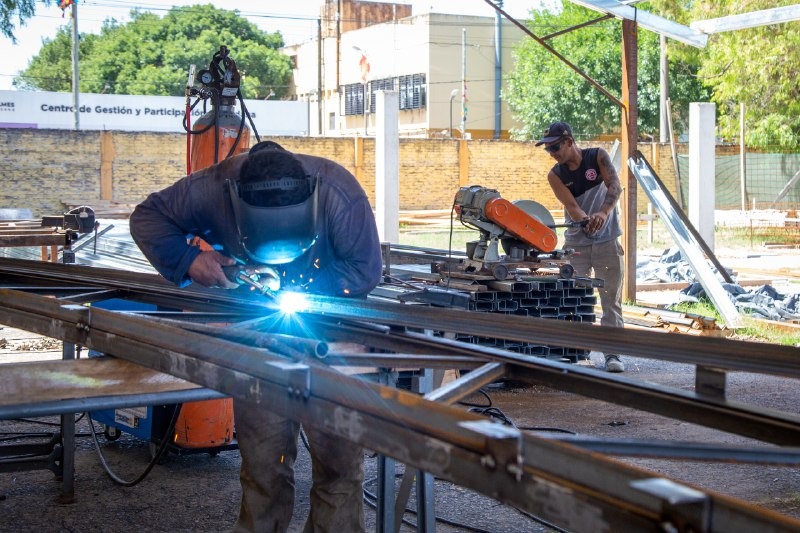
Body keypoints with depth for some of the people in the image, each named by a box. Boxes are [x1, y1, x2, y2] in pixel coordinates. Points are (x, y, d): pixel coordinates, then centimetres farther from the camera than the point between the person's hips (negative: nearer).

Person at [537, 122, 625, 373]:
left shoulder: (598, 157, -7)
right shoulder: (555, 175, -5)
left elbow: (615, 186, -23)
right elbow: (571, 205, -19)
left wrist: (603, 213, -43)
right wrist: (587, 221, -41)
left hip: (607, 241, -1)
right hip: (575, 244, 1)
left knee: (611, 300, 0)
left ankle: (612, 353, 4)